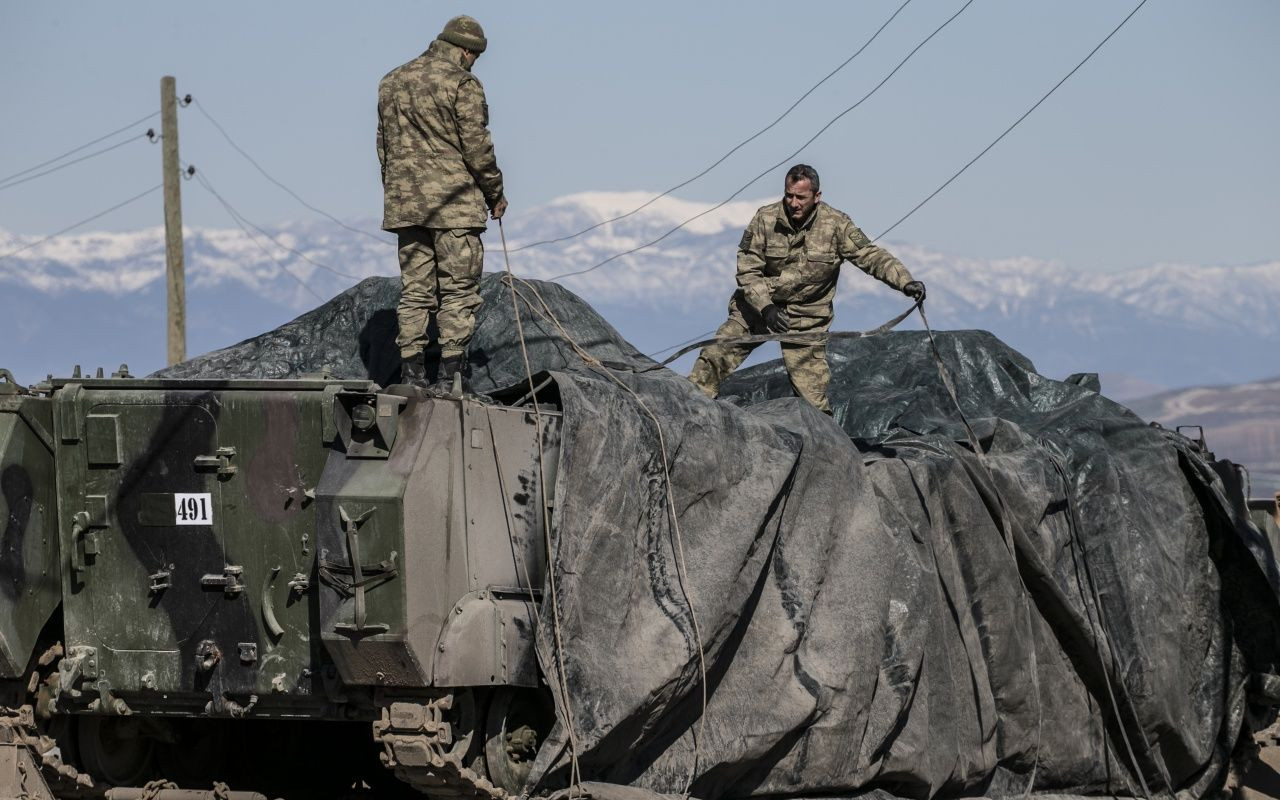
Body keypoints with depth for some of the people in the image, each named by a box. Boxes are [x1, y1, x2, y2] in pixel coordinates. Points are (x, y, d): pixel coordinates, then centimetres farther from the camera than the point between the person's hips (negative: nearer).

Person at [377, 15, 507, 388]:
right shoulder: (462, 84, -8)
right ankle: (450, 369, -7)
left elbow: (384, 146, 17)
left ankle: (411, 370, 4)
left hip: (404, 203, 6)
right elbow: (477, 147, -9)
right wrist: (495, 193, 4)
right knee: (458, 290, -1)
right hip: (454, 203, -6)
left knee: (414, 289, 9)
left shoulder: (392, 82, 14)